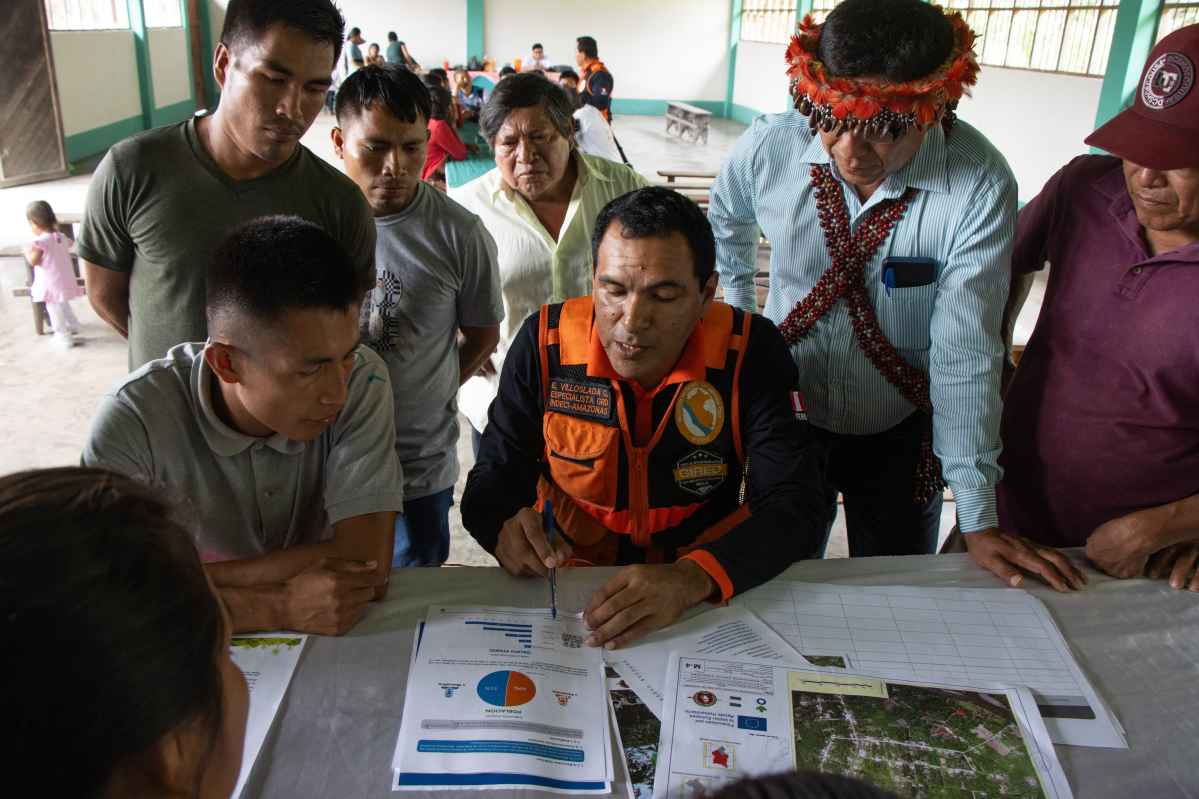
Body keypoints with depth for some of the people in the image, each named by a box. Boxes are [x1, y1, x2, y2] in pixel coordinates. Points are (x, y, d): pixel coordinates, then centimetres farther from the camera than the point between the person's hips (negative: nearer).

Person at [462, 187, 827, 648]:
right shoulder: (544, 343, -10)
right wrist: (506, 529, -26)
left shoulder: (749, 350, -12)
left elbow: (794, 504, -16)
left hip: (705, 594, 2)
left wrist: (693, 578, -34)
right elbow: (493, 481, -2)